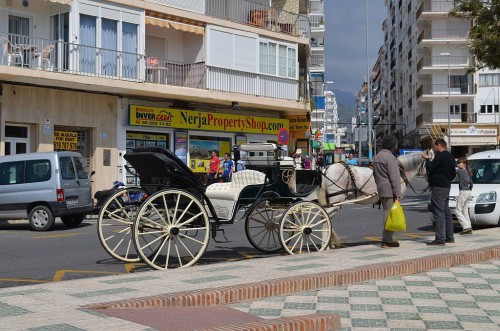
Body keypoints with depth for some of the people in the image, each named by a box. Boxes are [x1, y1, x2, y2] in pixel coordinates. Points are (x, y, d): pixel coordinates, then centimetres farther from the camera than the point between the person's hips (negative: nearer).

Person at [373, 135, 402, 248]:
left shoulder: (377, 157, 15)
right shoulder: (390, 158, -14)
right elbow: (395, 178, -18)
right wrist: (398, 194, -17)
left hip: (381, 191, 9)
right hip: (390, 191, -9)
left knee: (387, 213, 15)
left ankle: (389, 239, 19)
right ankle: (387, 241, -4)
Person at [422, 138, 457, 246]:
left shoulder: (440, 156, -14)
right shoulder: (450, 156, 17)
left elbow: (430, 168, -18)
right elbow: (453, 173, 24)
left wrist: (427, 159, -2)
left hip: (438, 187, -10)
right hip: (446, 187, 10)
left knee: (438, 212, -11)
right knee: (446, 212, 15)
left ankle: (440, 239, -14)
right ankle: (449, 237, 20)